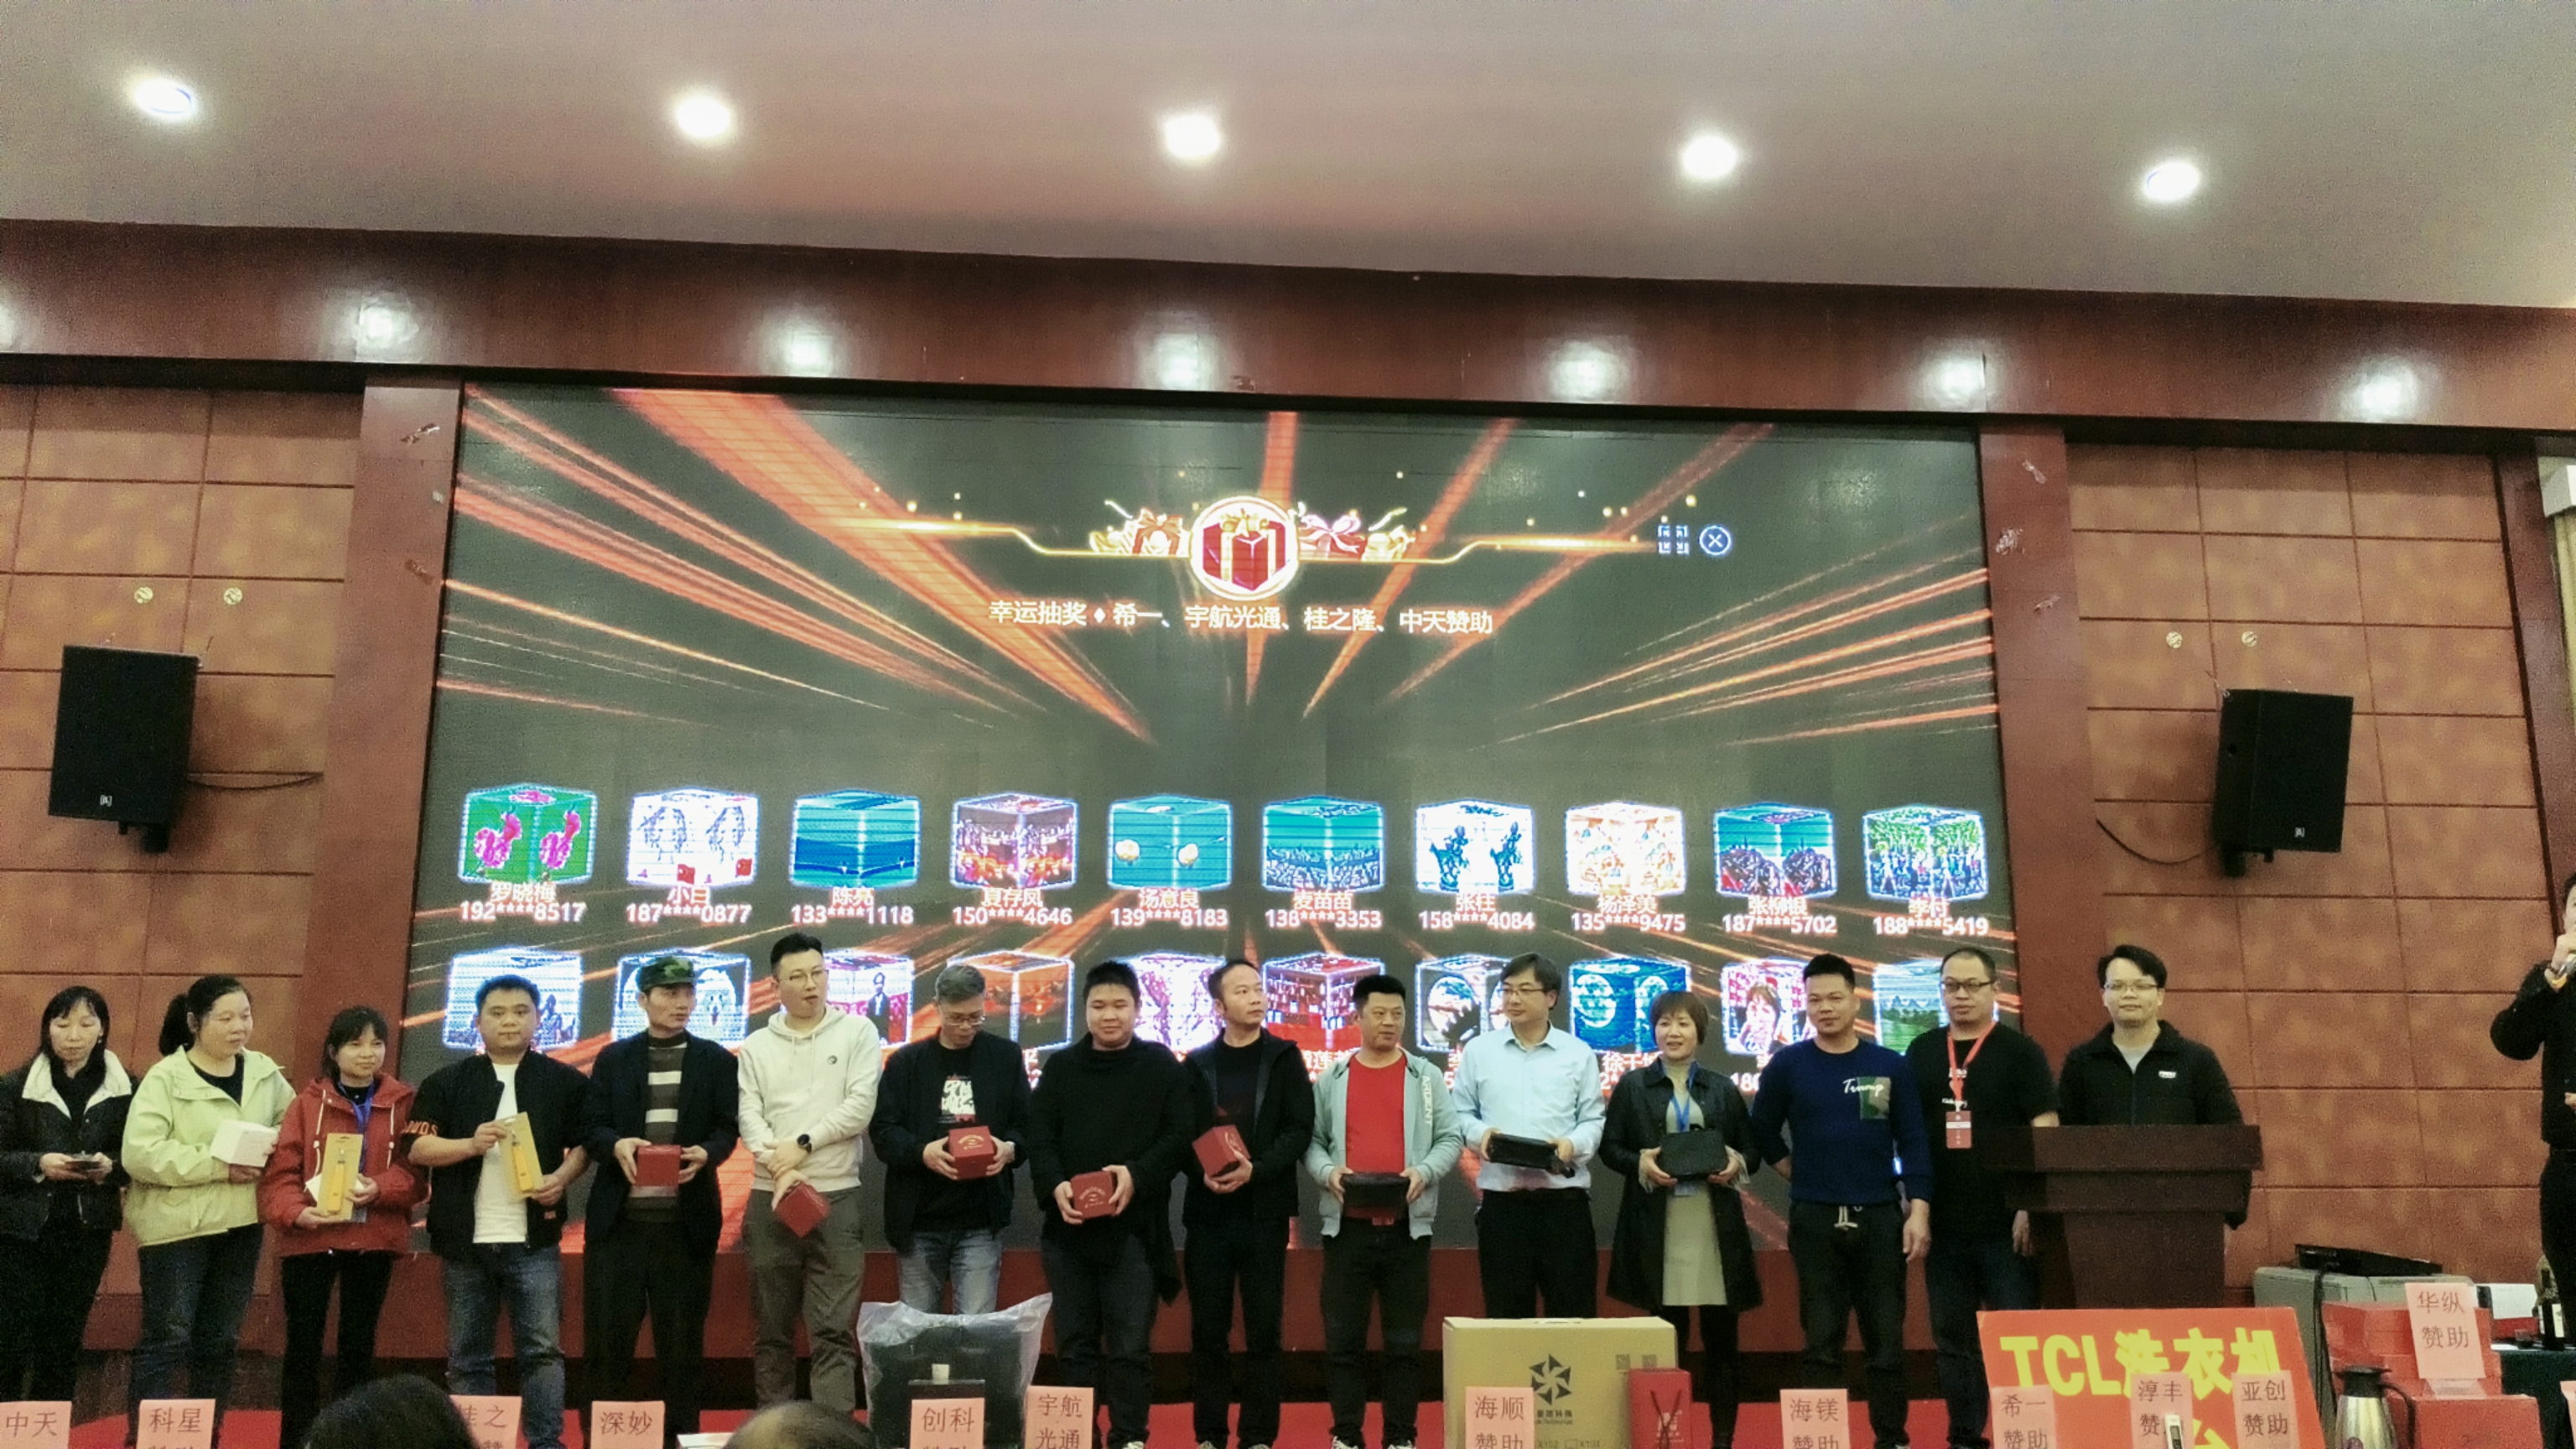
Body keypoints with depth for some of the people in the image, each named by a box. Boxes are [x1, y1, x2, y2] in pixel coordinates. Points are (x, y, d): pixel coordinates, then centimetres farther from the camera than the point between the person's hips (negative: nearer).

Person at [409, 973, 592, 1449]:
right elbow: (419, 1149, -1)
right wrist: (471, 1145, -17)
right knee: (466, 1356, 11)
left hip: (534, 1240, -1)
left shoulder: (565, 1082, 3)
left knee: (542, 1349, -2)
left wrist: (562, 1177, -13)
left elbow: (586, 1142, 5)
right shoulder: (447, 1082, 5)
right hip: (464, 1240, 2)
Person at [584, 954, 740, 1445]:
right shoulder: (613, 1058, 8)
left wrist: (704, 1154, -20)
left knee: (682, 1338, 6)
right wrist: (617, 1145, -19)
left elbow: (726, 1129, 1)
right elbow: (591, 1126, 2)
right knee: (608, 1334, 5)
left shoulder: (717, 1060, 7)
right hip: (619, 1216, 0)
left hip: (686, 1219, 0)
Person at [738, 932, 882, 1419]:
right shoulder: (756, 1046, 8)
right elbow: (749, 1117, -2)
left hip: (837, 1198, -2)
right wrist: (780, 1168, -18)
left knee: (834, 1330, -3)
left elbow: (861, 1106, -6)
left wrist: (802, 1144, -11)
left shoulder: (857, 1032, 2)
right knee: (771, 1330, 10)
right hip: (771, 1200, 3)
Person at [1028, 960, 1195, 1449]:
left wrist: (1137, 1175, -18)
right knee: (1074, 1343, 9)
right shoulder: (1059, 1068, 10)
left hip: (1134, 1227, -2)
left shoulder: (1163, 1067, 4)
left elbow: (1179, 1136, -3)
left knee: (1129, 1346, -1)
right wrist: (1055, 1186, -16)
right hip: (1068, 1226, 3)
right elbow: (1040, 1138, 3)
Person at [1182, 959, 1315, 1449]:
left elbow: (1299, 1129, -3)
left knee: (1263, 1328, 3)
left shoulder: (1285, 1058, 5)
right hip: (1207, 1210, 1)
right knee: (1208, 1329, 5)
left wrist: (1256, 1170, -17)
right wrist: (1202, 1172, -15)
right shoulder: (1197, 1064, 8)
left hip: (1265, 1210, -1)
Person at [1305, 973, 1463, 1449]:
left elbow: (1450, 1138, 3)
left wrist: (1424, 1171, -13)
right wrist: (1327, 1171, -11)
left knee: (1404, 1339, 5)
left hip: (1407, 1225, 0)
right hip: (1347, 1224, 1)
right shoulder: (1331, 1080, 8)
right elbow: (1311, 1140, 7)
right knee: (1343, 1337, 4)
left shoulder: (1426, 1076, 6)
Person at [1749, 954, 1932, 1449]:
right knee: (1821, 1341, 4)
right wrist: (1798, 1171, 4)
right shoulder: (1787, 1065, 1)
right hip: (1814, 1220, 0)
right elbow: (1763, 1131, 10)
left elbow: (1913, 1142, 1)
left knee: (1886, 1340, 7)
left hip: (1881, 1217, 1)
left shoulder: (1891, 1066, 2)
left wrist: (1919, 1209, -6)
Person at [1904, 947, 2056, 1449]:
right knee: (1953, 1339, 9)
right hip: (1943, 1223, 4)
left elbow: (2044, 1131, -7)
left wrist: (2031, 1207, -14)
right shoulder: (1920, 1052, 9)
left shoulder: (2020, 1051, -2)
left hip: (2005, 1222, -4)